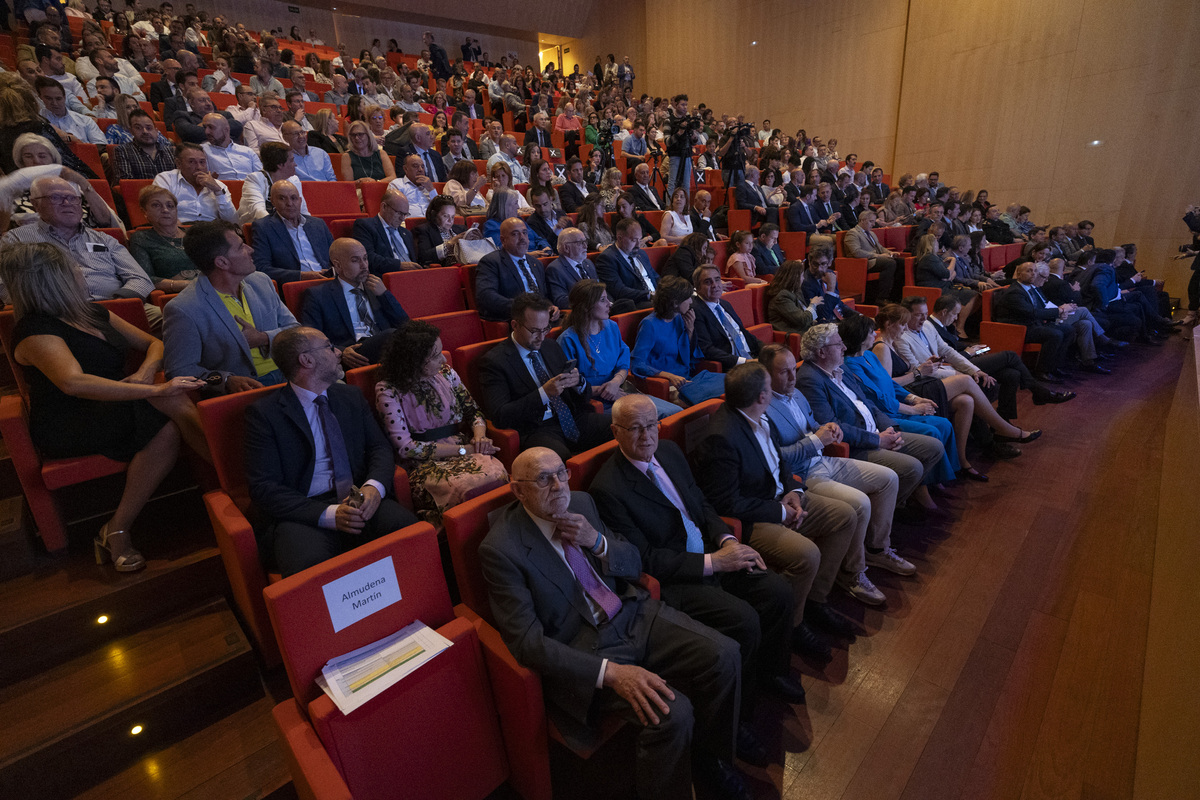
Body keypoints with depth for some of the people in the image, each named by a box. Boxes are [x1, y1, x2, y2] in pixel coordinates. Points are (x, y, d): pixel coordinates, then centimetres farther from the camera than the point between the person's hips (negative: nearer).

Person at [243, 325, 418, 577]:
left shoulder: (351, 396, 14)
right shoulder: (263, 414, -1)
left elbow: (379, 447, 13)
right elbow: (263, 489, -7)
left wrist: (374, 486, -11)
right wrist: (329, 515, -19)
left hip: (357, 503, 4)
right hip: (302, 515, -4)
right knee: (309, 565, -36)